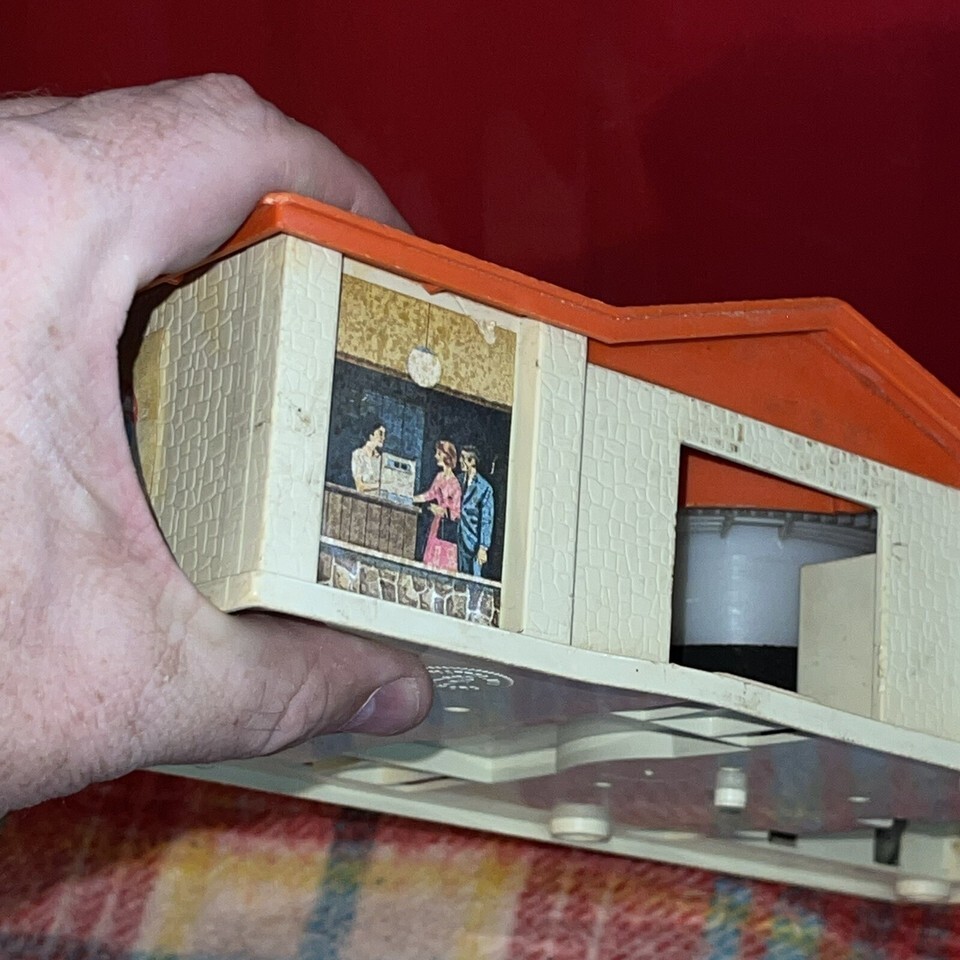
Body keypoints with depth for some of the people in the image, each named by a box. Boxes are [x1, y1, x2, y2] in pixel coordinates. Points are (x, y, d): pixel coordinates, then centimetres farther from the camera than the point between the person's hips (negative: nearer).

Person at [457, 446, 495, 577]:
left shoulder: (484, 487, -8)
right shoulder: (458, 480, 8)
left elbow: (486, 519, -8)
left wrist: (483, 547, -11)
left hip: (472, 541, -5)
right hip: (456, 536, 5)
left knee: (473, 577, -5)